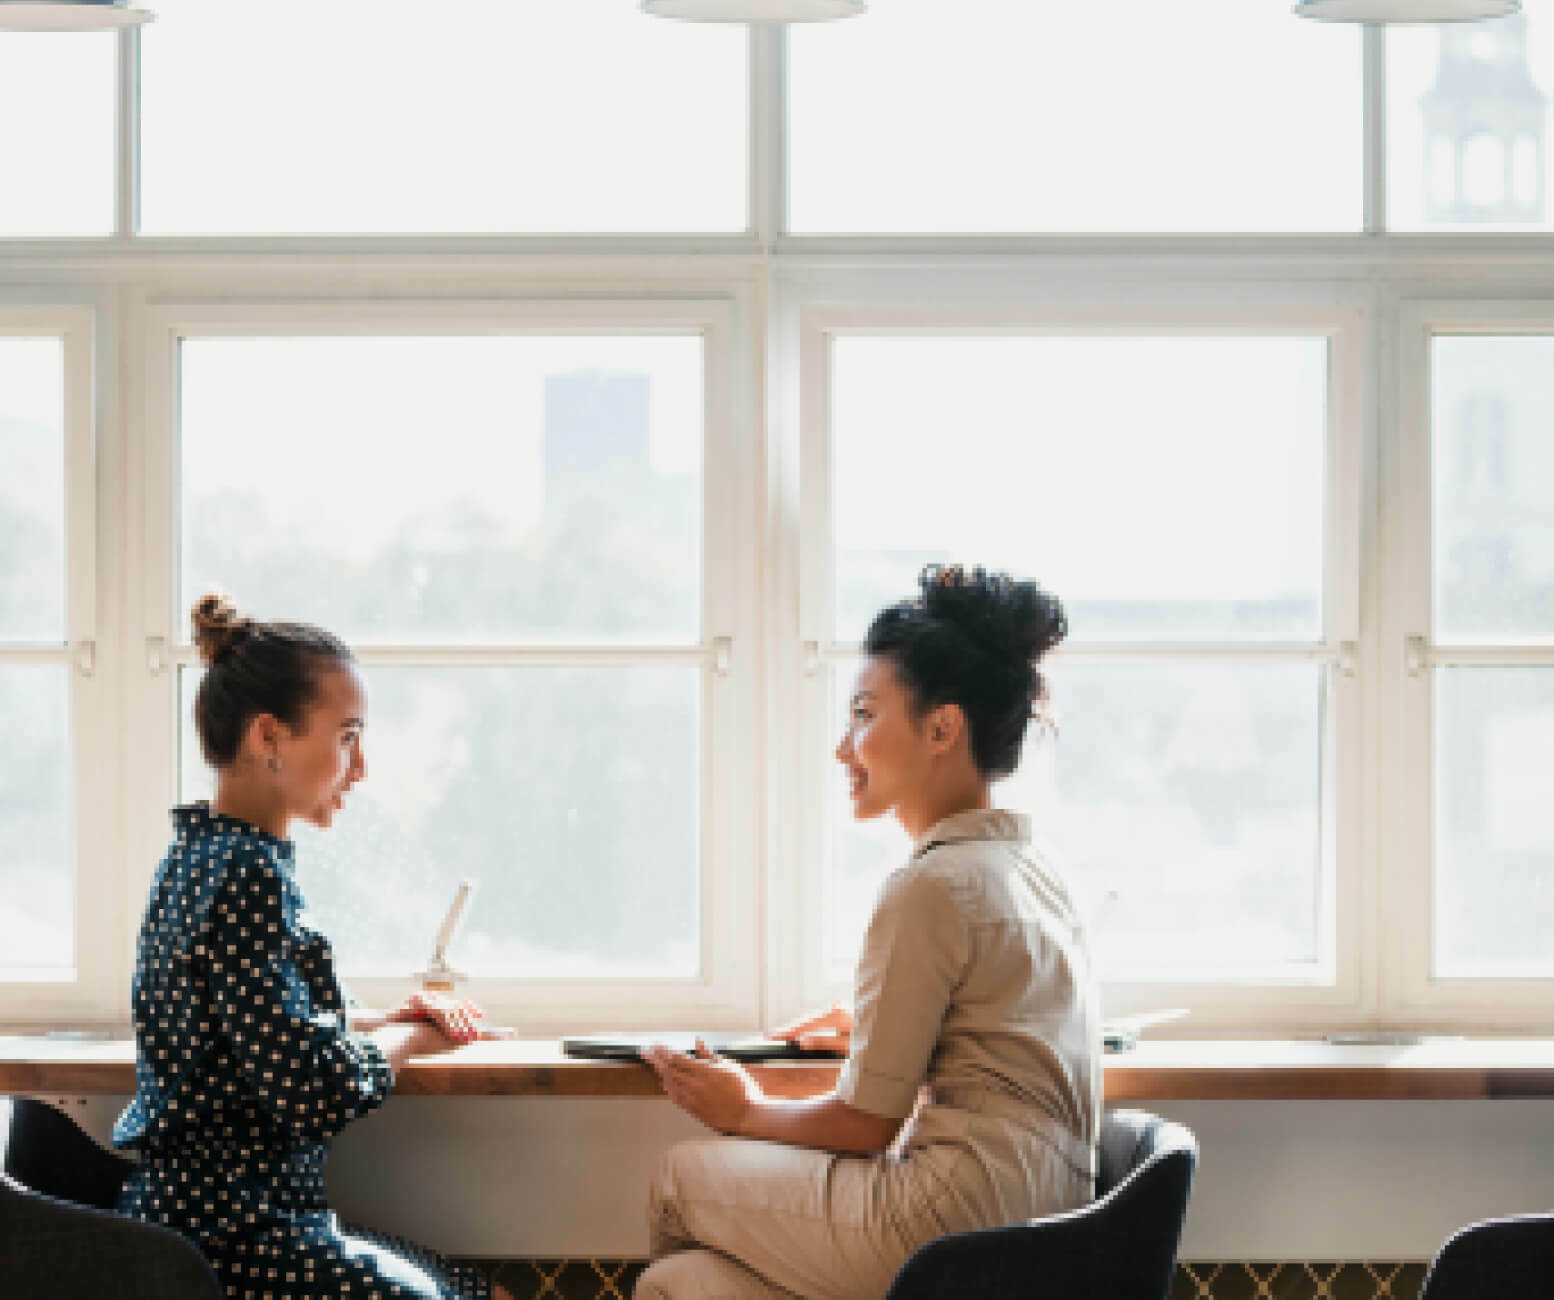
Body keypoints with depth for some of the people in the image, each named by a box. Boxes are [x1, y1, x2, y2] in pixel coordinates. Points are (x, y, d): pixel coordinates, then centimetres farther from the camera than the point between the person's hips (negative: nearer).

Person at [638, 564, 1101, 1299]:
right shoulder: (1037, 873, 15)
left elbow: (865, 1125, -9)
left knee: (682, 1178, 13)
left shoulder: (931, 888, -13)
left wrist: (745, 1112, 9)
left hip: (958, 1229, -9)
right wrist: (876, 1027, 34)